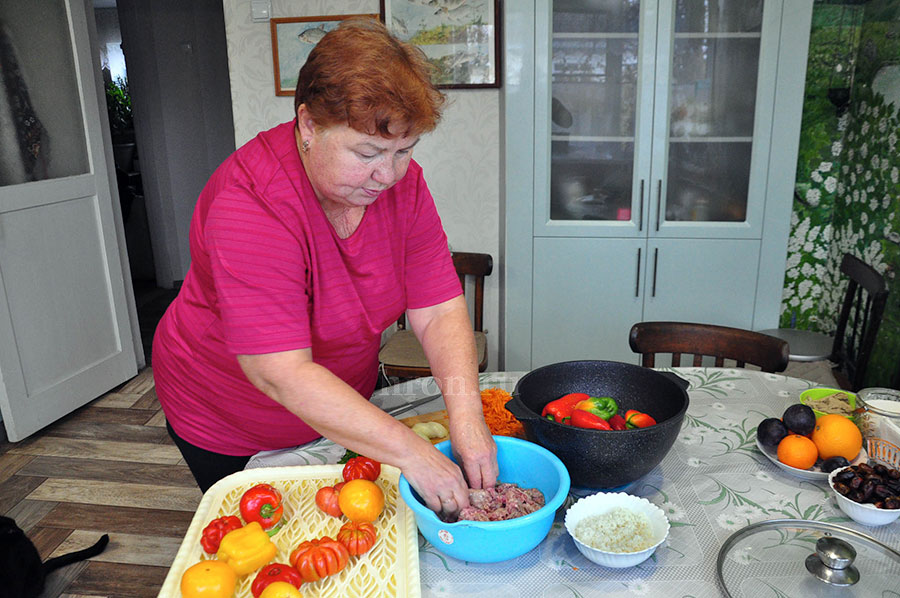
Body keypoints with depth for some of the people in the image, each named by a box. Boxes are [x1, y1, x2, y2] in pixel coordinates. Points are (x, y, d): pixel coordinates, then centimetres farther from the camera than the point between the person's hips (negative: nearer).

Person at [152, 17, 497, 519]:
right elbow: (283, 375, -38)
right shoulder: (249, 204, -34)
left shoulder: (402, 182, -15)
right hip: (231, 430, -5)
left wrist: (465, 412, -33)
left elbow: (439, 311, -17)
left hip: (345, 405, 5)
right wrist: (413, 453, -40)